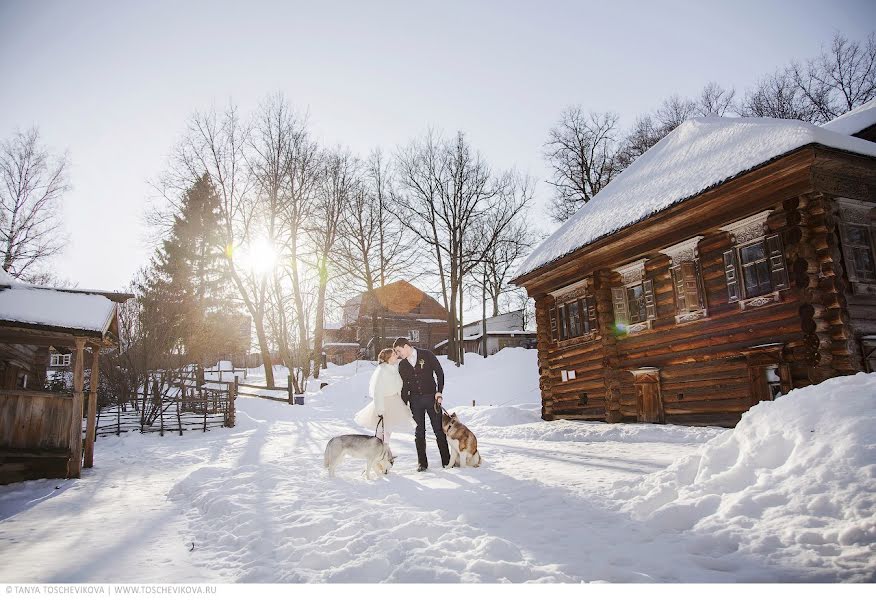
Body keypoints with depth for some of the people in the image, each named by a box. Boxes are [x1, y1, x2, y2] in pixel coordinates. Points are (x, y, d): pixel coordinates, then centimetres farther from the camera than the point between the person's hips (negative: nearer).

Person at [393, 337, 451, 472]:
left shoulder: (426, 355, -4)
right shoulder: (402, 365, 8)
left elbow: (439, 372, -3)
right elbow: (404, 387, 12)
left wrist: (439, 392, -10)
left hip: (431, 397, -3)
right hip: (415, 400, 3)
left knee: (439, 429, 0)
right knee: (419, 432, 5)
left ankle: (446, 460, 8)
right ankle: (422, 462, 12)